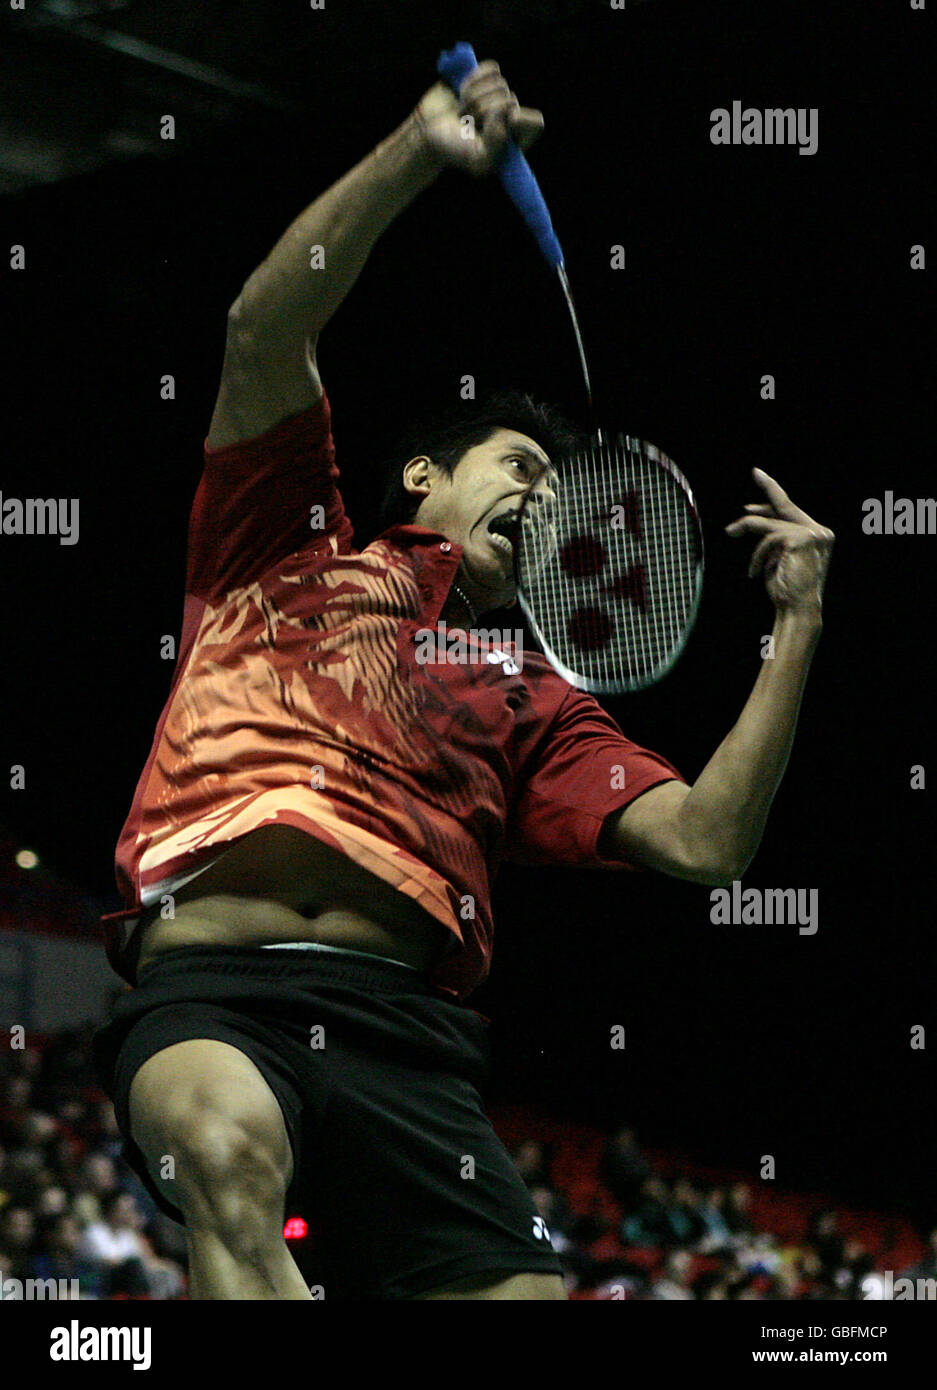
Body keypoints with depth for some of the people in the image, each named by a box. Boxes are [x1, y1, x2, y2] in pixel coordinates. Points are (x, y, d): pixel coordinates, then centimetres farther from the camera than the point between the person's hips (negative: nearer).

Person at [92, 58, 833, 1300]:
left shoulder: (528, 697, 29)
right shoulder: (291, 552, 27)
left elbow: (704, 842, 15)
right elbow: (265, 330, 12)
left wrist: (798, 627, 12)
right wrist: (416, 156, 6)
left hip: (402, 1021, 3)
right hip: (205, 980, -3)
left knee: (520, 1291, -20)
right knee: (228, 1149, -38)